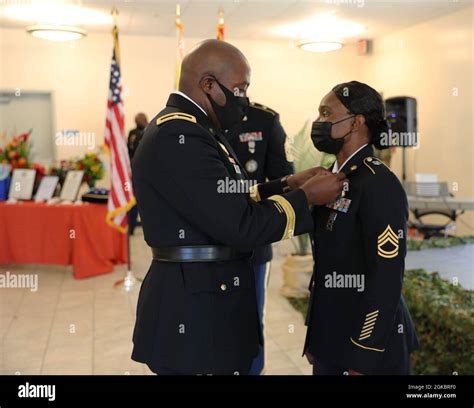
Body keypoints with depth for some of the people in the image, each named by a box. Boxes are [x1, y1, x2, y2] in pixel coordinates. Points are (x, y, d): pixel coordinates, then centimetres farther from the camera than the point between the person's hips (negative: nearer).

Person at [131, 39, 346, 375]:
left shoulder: (188, 130, 12)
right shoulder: (179, 136, -21)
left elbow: (227, 204, 13)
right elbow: (241, 227, -23)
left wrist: (286, 185, 7)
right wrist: (306, 197, -11)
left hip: (208, 301, 10)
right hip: (195, 315, -10)